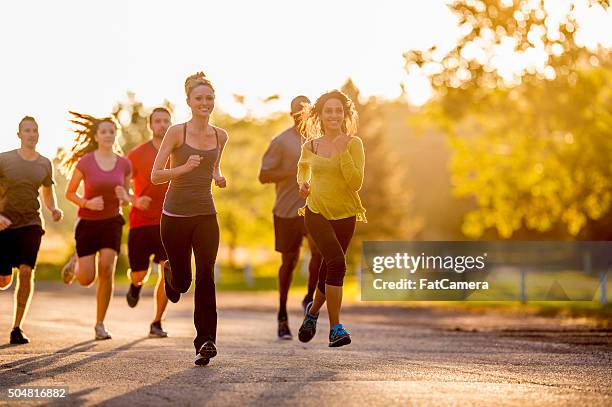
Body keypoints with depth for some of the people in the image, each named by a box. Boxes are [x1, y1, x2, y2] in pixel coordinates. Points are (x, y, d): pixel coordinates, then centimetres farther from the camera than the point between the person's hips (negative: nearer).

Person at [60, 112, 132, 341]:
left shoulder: (124, 164, -1)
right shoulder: (84, 162, -8)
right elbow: (69, 193, 0)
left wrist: (125, 197, -12)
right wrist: (87, 203, -18)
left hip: (112, 221, 1)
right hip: (88, 222, -1)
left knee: (107, 270, -16)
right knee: (86, 279, -6)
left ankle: (100, 324, -2)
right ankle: (76, 263, 32)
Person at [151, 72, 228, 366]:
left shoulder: (220, 136, 7)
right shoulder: (177, 132, -7)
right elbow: (155, 176, -8)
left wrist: (218, 177, 4)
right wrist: (185, 167, -24)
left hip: (206, 215, 2)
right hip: (176, 216, -2)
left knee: (205, 275, -14)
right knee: (182, 281, 8)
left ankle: (205, 341, -13)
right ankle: (170, 274, 47)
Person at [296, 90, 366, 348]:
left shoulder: (353, 143, -6)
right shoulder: (310, 146, 1)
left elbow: (356, 183, -16)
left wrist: (342, 152, -22)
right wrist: (302, 183, 6)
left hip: (344, 215, 1)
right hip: (316, 212, -1)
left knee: (329, 269, 14)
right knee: (337, 262, -22)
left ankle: (313, 310, 44)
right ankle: (335, 327, -16)